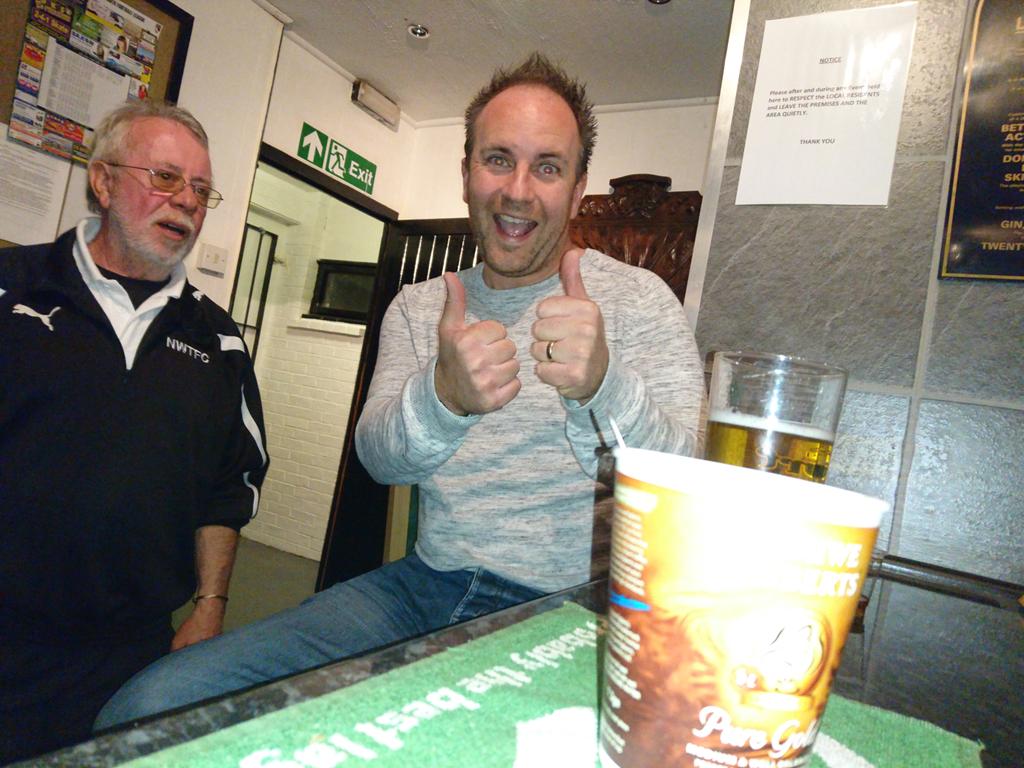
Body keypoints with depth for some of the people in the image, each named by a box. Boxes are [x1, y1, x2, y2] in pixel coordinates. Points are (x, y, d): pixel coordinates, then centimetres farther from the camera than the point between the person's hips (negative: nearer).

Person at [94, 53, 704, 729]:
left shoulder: (639, 299, -2)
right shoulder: (418, 307, 9)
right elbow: (381, 457, -5)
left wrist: (602, 382, -35)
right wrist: (443, 395, -29)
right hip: (427, 588, 4)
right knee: (152, 705, -7)